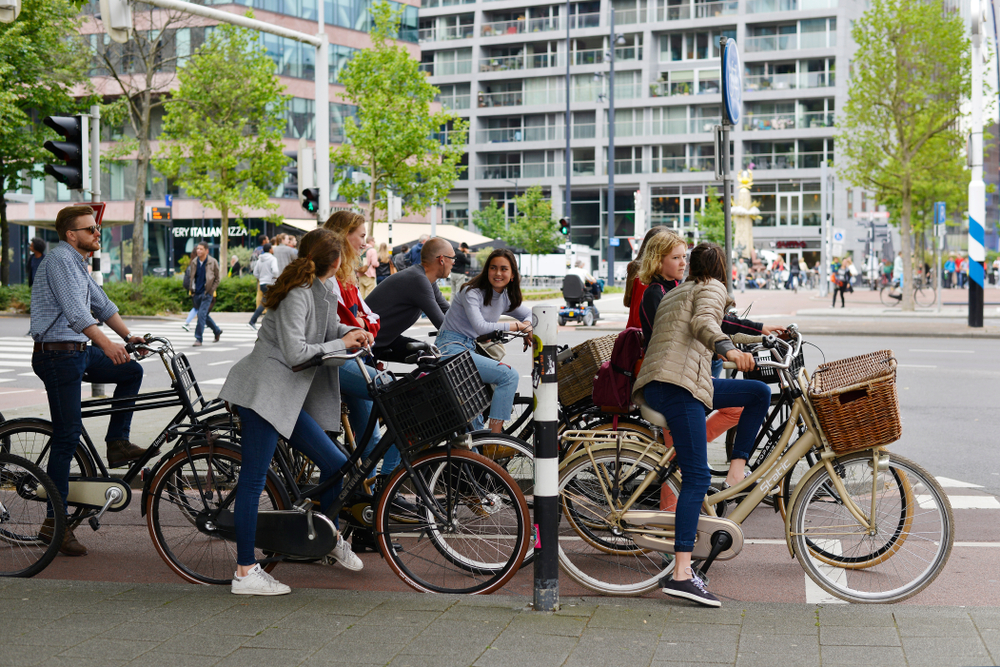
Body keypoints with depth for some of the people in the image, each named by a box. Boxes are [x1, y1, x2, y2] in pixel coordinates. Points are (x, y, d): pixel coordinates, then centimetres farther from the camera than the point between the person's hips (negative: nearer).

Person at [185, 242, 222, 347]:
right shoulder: (194, 262, 7)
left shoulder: (213, 262, -4)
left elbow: (217, 279, 0)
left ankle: (198, 339, -11)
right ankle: (217, 331, 34)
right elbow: (192, 277, 18)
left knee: (202, 314, -14)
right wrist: (192, 290, 7)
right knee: (204, 315, 13)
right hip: (197, 293, 5)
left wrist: (210, 291, -9)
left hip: (207, 293, -5)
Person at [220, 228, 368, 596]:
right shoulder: (297, 295, -16)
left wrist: (354, 331, 10)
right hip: (263, 393, -9)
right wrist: (343, 343, -11)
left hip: (289, 398, 9)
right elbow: (296, 353, -21)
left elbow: (328, 328, 31)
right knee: (254, 478, -6)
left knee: (336, 463, 6)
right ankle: (245, 572, -2)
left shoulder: (320, 291, 13)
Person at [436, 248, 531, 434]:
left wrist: (527, 326, -4)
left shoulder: (507, 298, 9)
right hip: (451, 349, -9)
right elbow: (480, 327, -26)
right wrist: (513, 326, -17)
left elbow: (530, 314, 20)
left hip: (470, 348, 9)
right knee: (509, 375, -22)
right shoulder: (472, 292, -14)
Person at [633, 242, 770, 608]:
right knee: (697, 478, -15)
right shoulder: (712, 289, 7)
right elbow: (703, 322, -15)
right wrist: (730, 350, -34)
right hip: (679, 384, -9)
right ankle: (681, 574, -22)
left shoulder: (673, 293, 31)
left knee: (760, 393, 15)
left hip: (652, 385, 9)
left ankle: (737, 465, 8)